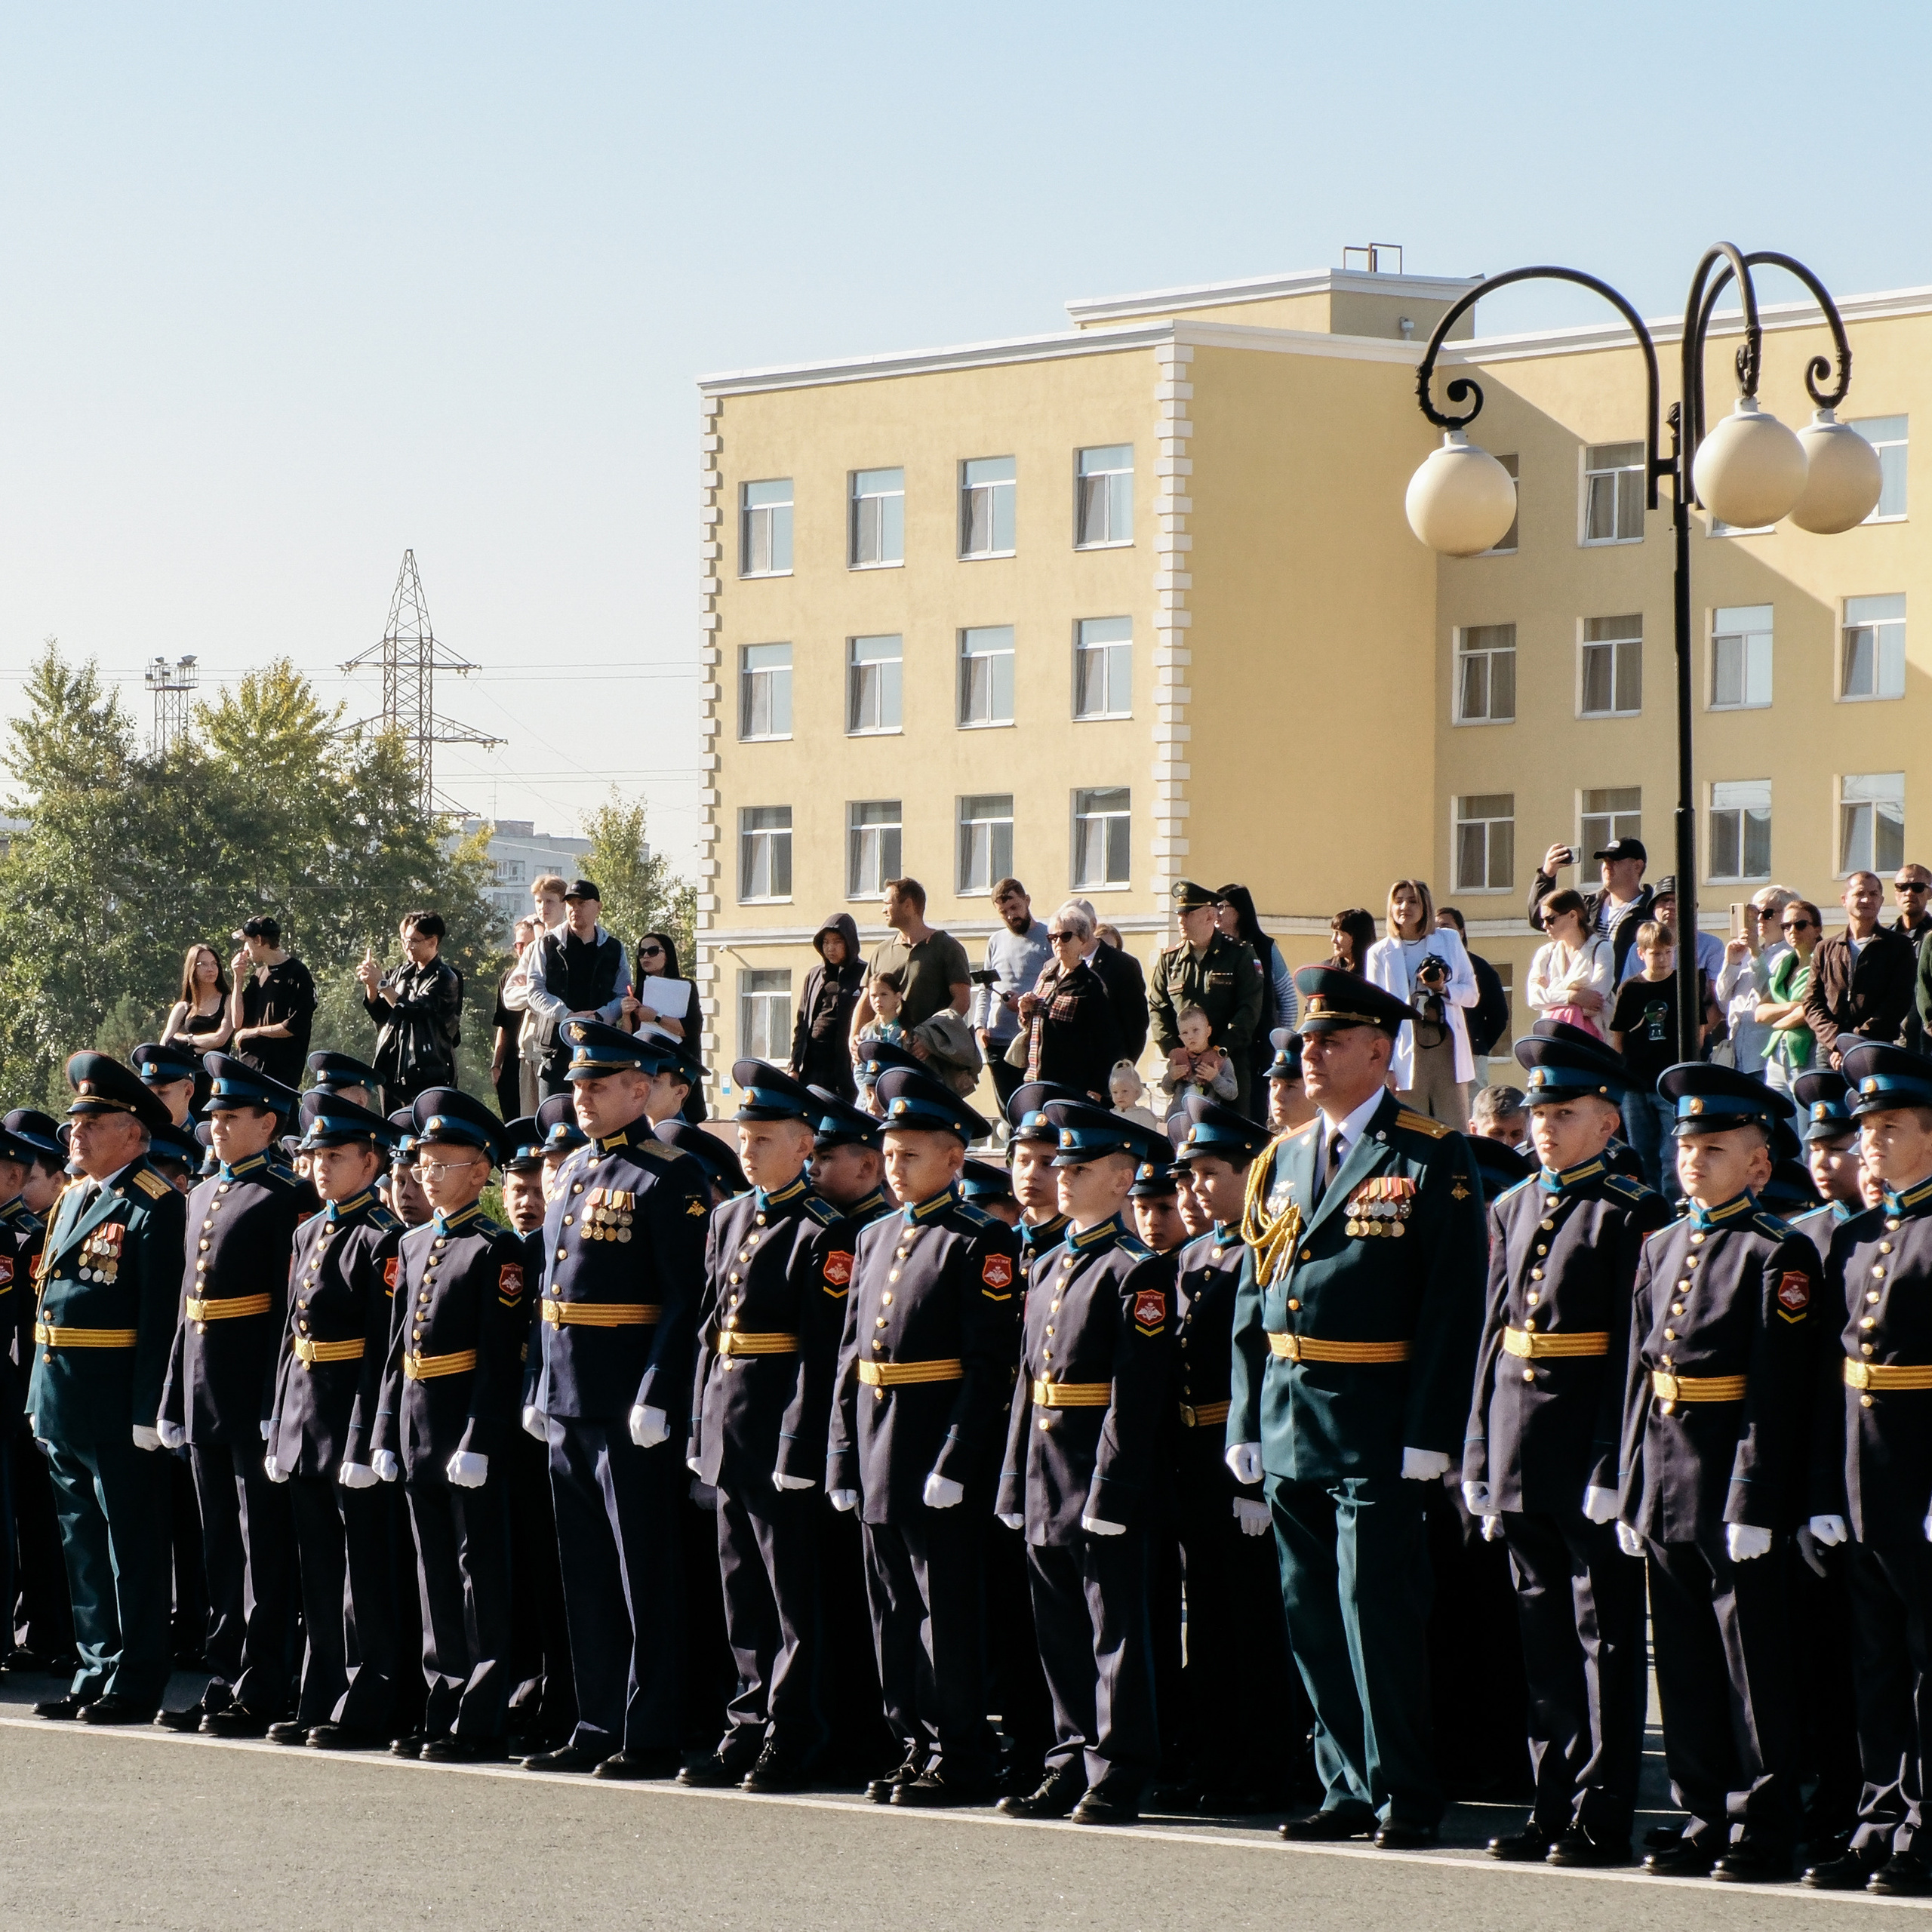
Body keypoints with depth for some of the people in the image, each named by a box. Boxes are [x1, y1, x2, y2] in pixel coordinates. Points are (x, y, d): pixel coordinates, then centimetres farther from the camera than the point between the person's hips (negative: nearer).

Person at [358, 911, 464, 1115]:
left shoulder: (444, 978, -7)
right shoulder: (402, 973, 11)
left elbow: (415, 1011, -18)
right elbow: (380, 1013, 12)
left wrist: (381, 983, -16)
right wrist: (370, 985, -5)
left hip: (427, 1075, -7)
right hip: (392, 1071, 7)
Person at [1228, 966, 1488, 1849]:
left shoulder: (1433, 1161, -5)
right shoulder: (1281, 1162, 15)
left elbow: (1454, 1305, -10)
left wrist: (1430, 1434, -15)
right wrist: (1245, 1423, 11)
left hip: (1377, 1425, -7)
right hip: (1289, 1426, 7)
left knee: (1378, 1609, -7)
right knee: (1312, 1613, 9)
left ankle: (1404, 1796, 0)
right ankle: (1349, 1787, 16)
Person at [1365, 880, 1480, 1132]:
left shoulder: (1450, 941, 10)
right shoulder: (1380, 953, 7)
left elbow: (1471, 995, 10)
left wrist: (1443, 988, -11)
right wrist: (1383, 1066, -4)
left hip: (1447, 1043, 1)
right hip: (1407, 1050, -1)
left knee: (1455, 1130, -3)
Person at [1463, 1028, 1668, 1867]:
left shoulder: (1630, 1213, -7)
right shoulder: (1511, 1209, 13)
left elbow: (1635, 1349, -11)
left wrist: (1614, 1463, -17)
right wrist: (1479, 1455, 11)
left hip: (1592, 1446, -7)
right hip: (1519, 1447, 7)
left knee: (1604, 1632, -1)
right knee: (1542, 1631, 11)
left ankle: (1602, 1817, 2)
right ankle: (1553, 1806, 17)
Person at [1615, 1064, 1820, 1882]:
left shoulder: (1777, 1253, -8)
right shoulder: (1662, 1248, 14)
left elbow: (1777, 1391, -13)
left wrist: (1753, 1504, -18)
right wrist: (1632, 1492, 11)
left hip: (1734, 1486, -7)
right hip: (1666, 1489, 7)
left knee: (1753, 1663, -1)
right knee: (1684, 1664, 10)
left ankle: (1762, 1833, 4)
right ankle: (1704, 1822, 18)